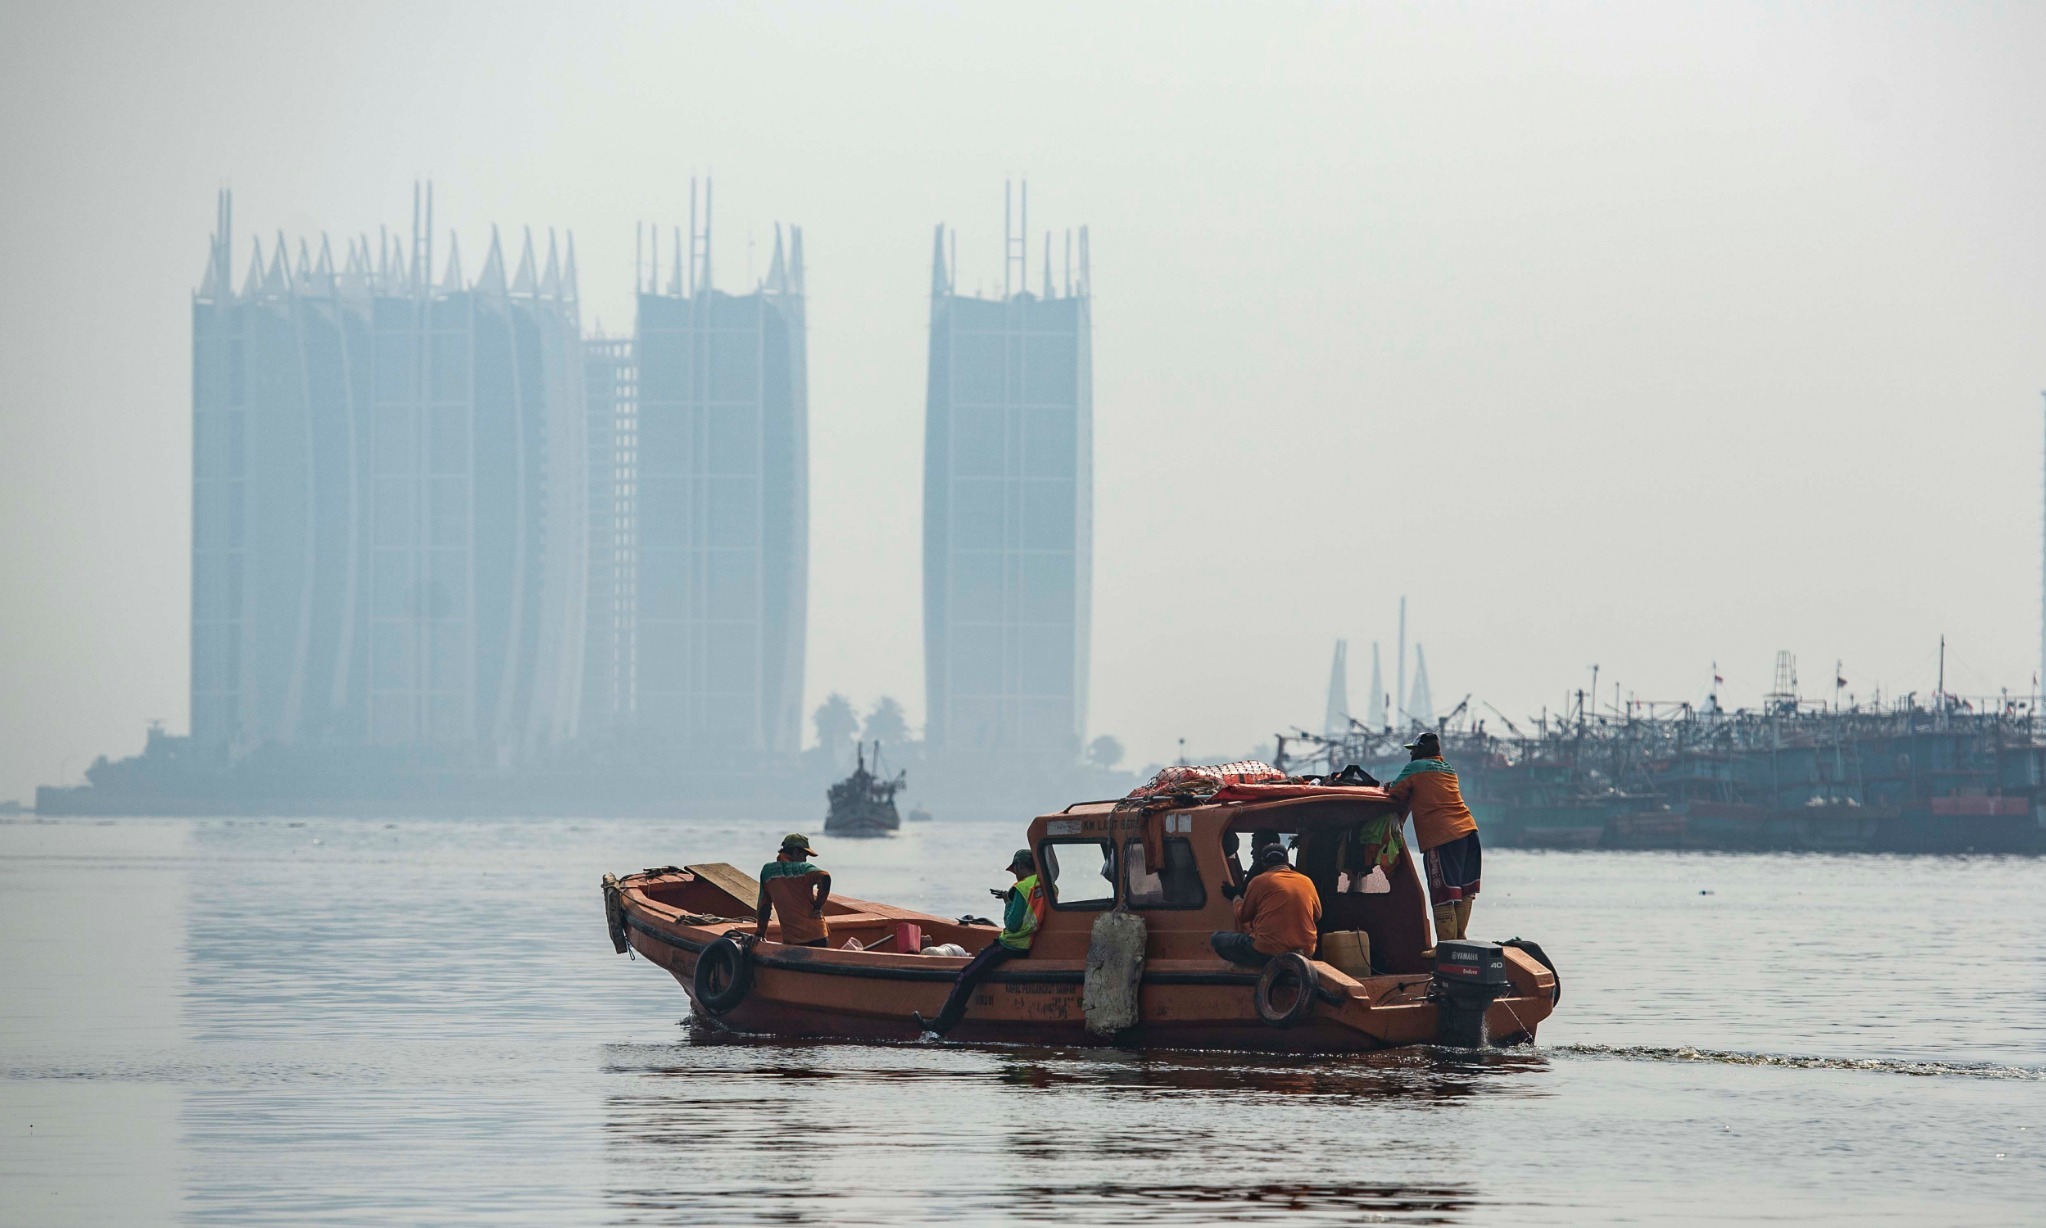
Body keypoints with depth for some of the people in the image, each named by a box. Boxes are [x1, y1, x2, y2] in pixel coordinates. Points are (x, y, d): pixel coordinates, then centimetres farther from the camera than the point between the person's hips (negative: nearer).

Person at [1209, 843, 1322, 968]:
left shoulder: (1260, 881, -1)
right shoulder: (1306, 881, 8)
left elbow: (1243, 916, 10)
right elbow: (1317, 915, 21)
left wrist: (1236, 899, 31)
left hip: (1267, 954, -6)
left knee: (1217, 938, 7)